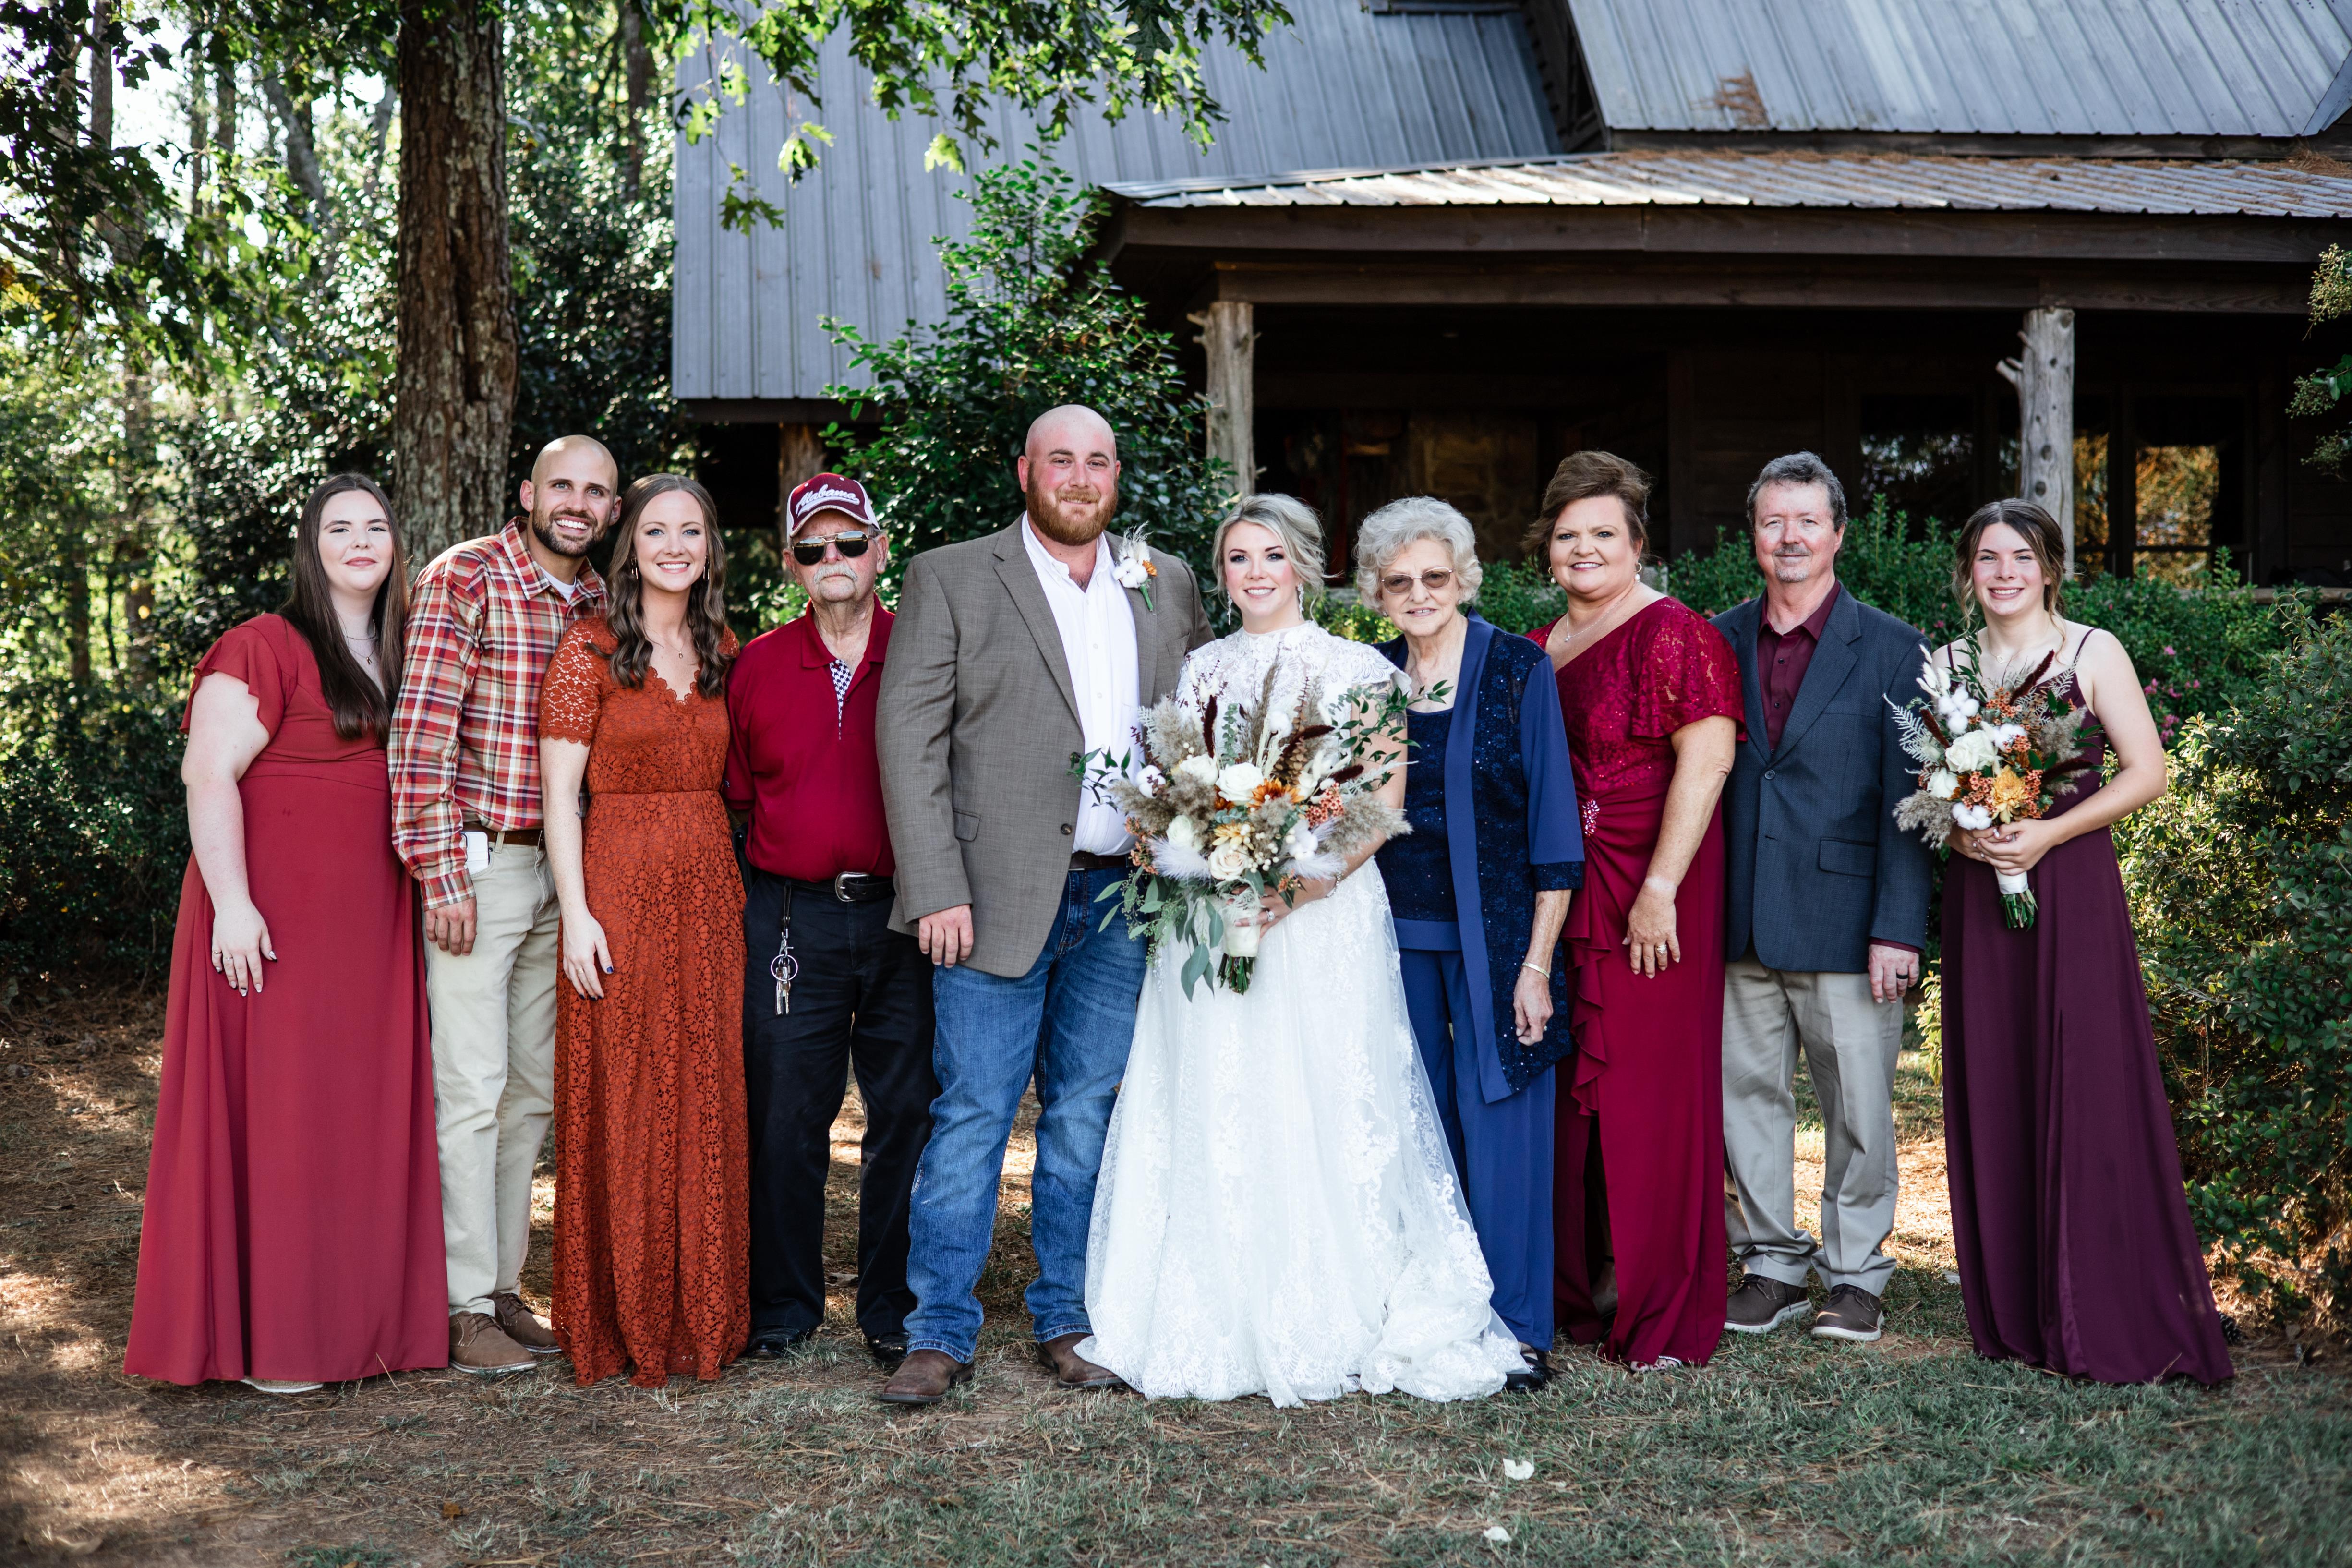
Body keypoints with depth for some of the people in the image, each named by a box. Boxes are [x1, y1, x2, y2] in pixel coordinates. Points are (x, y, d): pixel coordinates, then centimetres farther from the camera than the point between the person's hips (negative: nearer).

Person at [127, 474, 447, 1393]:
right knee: (273, 1109, -3)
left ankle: (358, 1316, 18)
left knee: (365, 1113, 8)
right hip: (278, 920, -7)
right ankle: (265, 1338, 6)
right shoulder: (266, 648, -7)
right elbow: (208, 774, -14)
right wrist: (231, 903, -21)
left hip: (371, 925, 7)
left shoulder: (399, 657, 15)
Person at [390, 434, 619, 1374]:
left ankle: (504, 1289, 22)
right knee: (473, 1089, -5)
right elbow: (420, 733, -14)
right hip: (480, 865, -7)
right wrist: (441, 875, -17)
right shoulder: (462, 579, -8)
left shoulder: (604, 605, 11)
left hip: (563, 873, 7)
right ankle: (465, 1310, 3)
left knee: (534, 1092, 11)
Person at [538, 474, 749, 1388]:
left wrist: (742, 892, 9)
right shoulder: (590, 652, -4)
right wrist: (576, 914, -14)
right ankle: (621, 1321, 11)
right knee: (622, 1103, 0)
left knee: (708, 1103, 7)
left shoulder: (722, 653, 12)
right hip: (621, 891, -5)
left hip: (711, 893, 5)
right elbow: (559, 789, -7)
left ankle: (701, 1314, 18)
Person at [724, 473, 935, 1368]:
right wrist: (756, 893, 4)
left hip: (903, 916, -1)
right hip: (790, 917, 1)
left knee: (908, 1117, 5)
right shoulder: (758, 667, 8)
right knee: (784, 1118, 6)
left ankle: (895, 1311, 18)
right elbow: (734, 798, 13)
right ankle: (783, 1306, 20)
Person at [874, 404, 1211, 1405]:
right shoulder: (950, 579, 0)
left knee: (1088, 1116, 11)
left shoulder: (1167, 585, 13)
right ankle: (941, 1333, 8)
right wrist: (938, 892, -13)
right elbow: (910, 740, -5)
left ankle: (1067, 1320, 22)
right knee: (972, 1115, -2)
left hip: (1125, 896, 4)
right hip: (1003, 896, -3)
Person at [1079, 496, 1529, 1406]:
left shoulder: (1357, 672, 0)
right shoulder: (1199, 672, 14)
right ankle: (1221, 1325, 12)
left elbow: (1384, 805, -6)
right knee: (1211, 1116, 3)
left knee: (1318, 1114, -4)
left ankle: (1334, 1326, 7)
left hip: (1321, 920, -4)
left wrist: (1301, 886, -19)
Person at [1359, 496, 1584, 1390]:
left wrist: (1537, 962, -11)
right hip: (1394, 938, 4)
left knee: (1498, 1129, 0)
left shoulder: (1518, 671, -5)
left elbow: (1553, 828, -6)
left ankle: (1515, 1329, 12)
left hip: (1492, 939, -4)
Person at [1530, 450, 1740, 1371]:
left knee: (1649, 1086, -2)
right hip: (1553, 901, 7)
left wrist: (1660, 889, -21)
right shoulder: (1536, 651, 15)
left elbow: (1706, 758, -16)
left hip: (1646, 902, -7)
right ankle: (1577, 1291, 23)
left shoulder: (1673, 634, -8)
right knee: (1566, 1092, 10)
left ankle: (1665, 1317, 9)